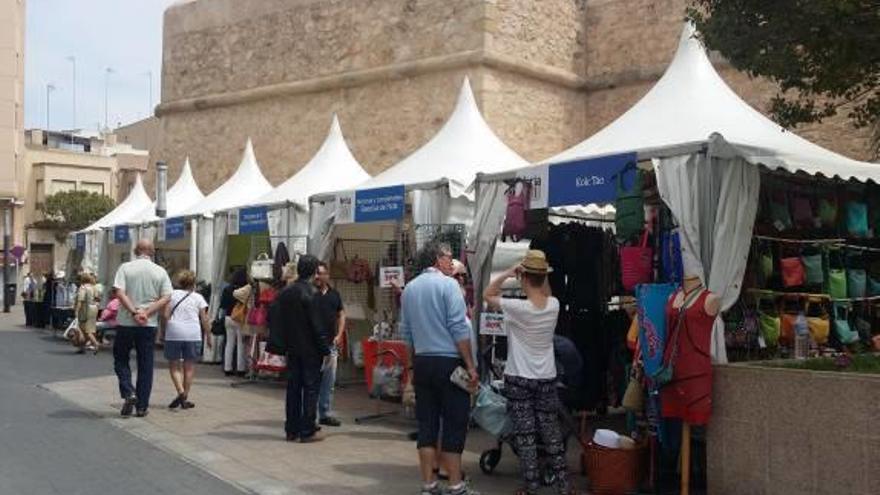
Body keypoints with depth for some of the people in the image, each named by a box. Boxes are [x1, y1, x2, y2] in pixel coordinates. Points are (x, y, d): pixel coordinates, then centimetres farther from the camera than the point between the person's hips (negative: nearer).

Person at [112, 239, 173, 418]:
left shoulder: (125, 268, -2)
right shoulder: (160, 272, 1)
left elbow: (120, 293, -14)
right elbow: (166, 297, -6)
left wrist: (134, 312, -15)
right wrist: (147, 312, -11)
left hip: (126, 323, -1)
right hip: (149, 324, 1)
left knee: (121, 359, 15)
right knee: (145, 364, 7)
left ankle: (129, 392, -5)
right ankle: (142, 406, 10)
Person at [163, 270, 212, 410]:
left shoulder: (173, 294, 7)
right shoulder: (198, 297, 9)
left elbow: (166, 315, -2)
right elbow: (204, 320, 4)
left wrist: (166, 330, 10)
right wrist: (208, 337, 11)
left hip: (174, 334, 0)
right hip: (193, 334, 1)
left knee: (174, 365, 8)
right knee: (189, 367, 9)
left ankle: (181, 392, -14)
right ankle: (185, 399, 11)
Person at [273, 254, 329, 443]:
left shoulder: (285, 292, 5)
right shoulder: (310, 294, -16)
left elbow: (272, 317, 9)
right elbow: (316, 326, -17)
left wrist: (285, 342, 15)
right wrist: (326, 351, -10)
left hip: (292, 349, 7)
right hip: (310, 349, -6)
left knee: (293, 388, 12)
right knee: (311, 388, 1)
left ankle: (292, 430, 17)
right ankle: (307, 431, 3)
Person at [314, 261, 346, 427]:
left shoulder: (334, 294, 11)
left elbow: (341, 315, 16)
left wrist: (339, 335, 4)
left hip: (331, 344, 5)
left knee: (329, 381, 11)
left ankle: (326, 413, 21)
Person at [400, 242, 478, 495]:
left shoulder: (409, 289, 11)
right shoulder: (447, 284, -9)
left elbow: (406, 334, 14)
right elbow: (458, 329, -14)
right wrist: (471, 366, -11)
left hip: (422, 363, 6)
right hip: (449, 362, -6)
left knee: (427, 424, 9)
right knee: (455, 424, 1)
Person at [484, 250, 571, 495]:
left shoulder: (517, 308, -18)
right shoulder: (554, 305, -6)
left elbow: (488, 295, -5)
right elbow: (546, 295, 19)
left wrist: (507, 273, -8)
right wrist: (541, 274, 7)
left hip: (519, 380, -4)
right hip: (547, 379, 4)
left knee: (525, 435, 3)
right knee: (552, 433, 12)